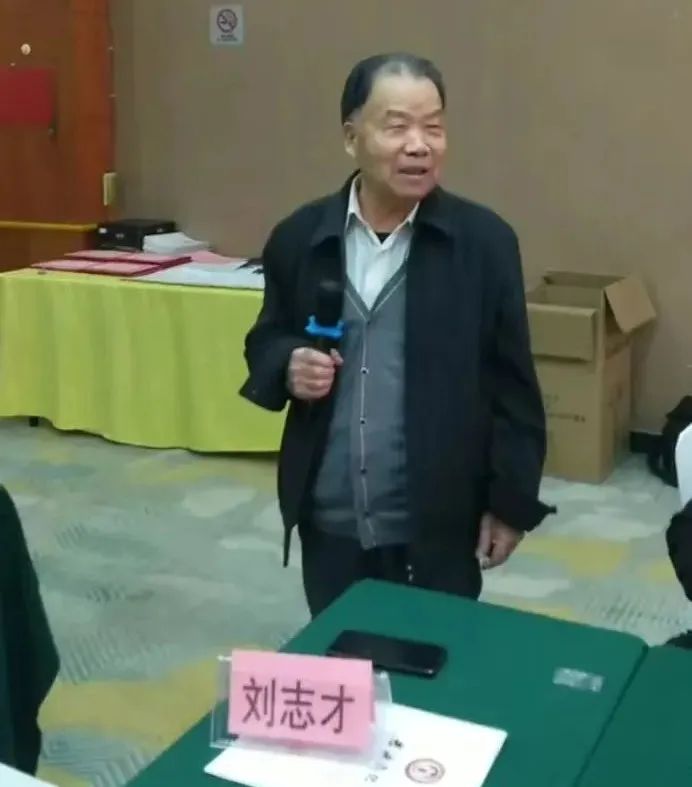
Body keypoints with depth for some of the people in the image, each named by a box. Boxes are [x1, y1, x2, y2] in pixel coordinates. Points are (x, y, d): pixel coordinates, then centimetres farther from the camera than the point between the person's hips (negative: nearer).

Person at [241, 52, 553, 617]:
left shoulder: (484, 242, -7)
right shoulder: (298, 237, 0)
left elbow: (513, 387, -3)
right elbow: (264, 345, 11)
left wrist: (511, 504, -1)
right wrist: (288, 367, -12)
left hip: (439, 528, -2)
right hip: (330, 523, 3)